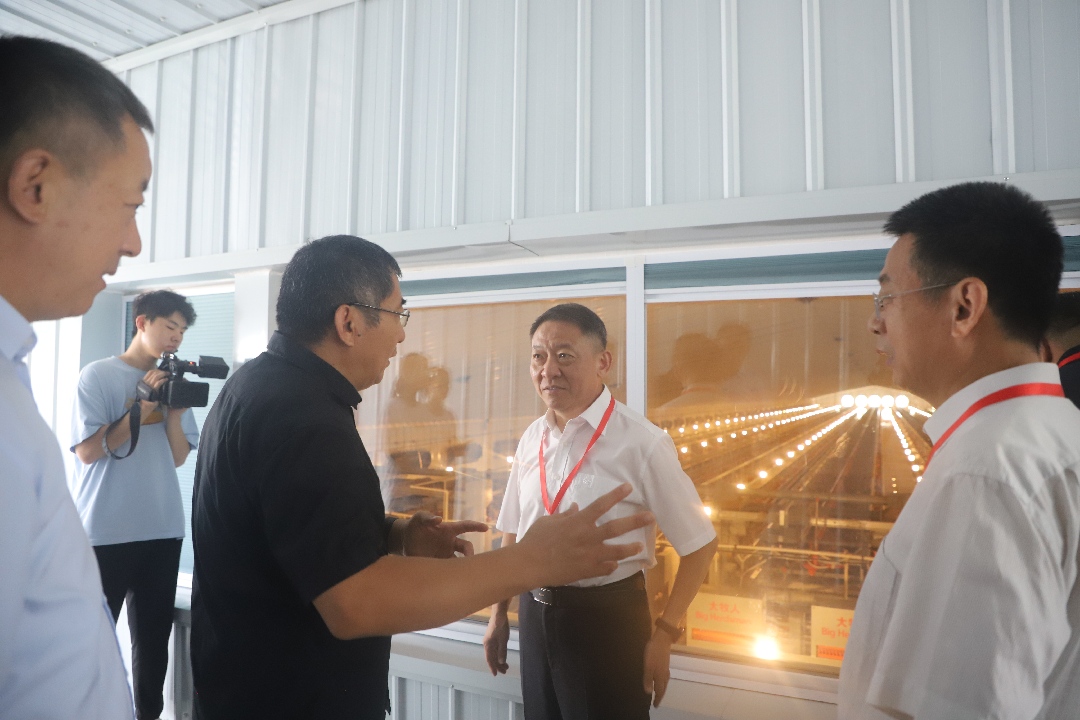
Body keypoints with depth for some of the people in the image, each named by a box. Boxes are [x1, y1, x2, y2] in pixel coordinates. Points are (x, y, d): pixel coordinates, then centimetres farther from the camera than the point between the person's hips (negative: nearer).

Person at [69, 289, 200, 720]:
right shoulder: (98, 376, -3)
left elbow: (178, 457, 8)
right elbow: (88, 451, -9)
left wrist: (175, 411, -8)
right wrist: (142, 407, -15)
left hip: (163, 530, 4)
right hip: (105, 532, -4)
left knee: (154, 637, 12)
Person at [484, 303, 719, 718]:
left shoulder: (641, 442, -18)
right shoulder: (532, 438, -1)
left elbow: (700, 545, -11)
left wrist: (664, 634, -10)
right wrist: (499, 614, 14)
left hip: (608, 617, -5)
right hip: (534, 613, 5)